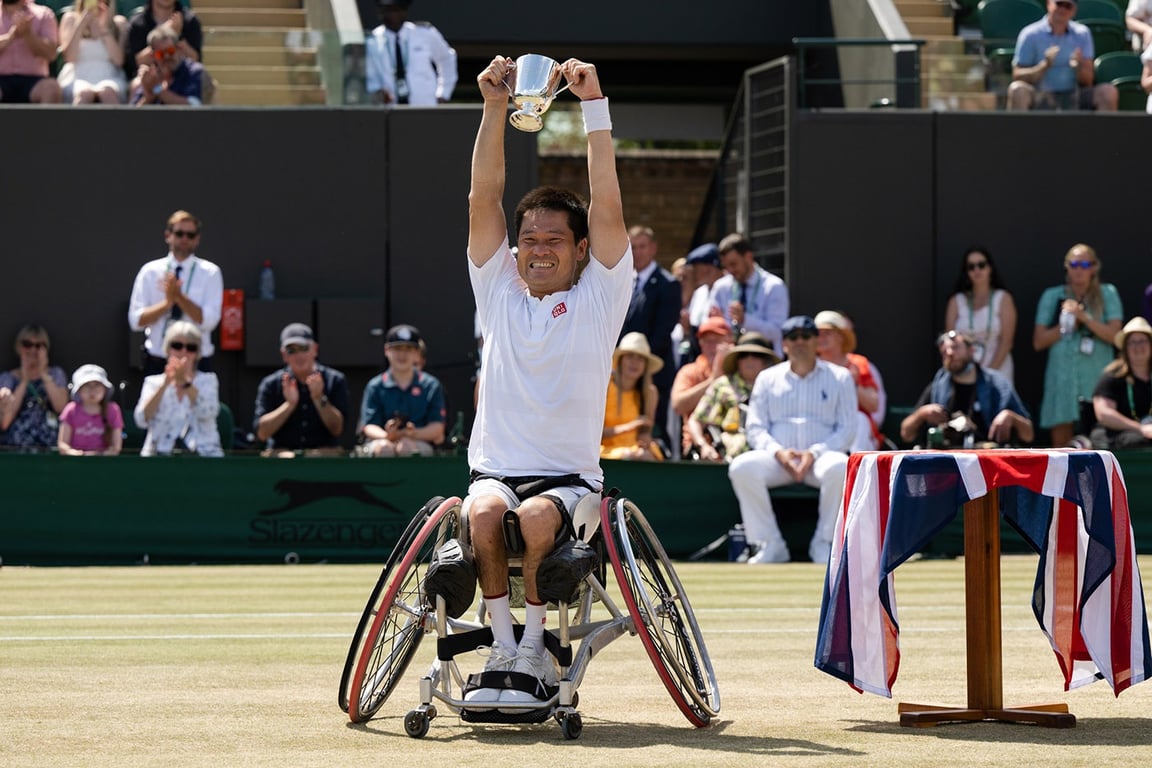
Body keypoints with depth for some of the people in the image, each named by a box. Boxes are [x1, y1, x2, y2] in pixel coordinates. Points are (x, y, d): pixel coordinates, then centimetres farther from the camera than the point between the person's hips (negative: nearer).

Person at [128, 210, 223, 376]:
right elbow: (136, 320, -1)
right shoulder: (150, 271, 5)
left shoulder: (210, 272, 2)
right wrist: (168, 302, -15)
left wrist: (179, 296, -20)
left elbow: (209, 320, -10)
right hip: (157, 361, 1)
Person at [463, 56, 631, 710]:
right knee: (483, 513, -32)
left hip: (571, 479, -2)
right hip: (496, 470, 2)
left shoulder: (599, 299, 5)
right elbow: (484, 197, 1)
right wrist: (496, 105, -10)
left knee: (537, 517, -34)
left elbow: (607, 205, -7)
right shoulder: (500, 291, 11)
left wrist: (595, 104, -14)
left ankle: (537, 649, -17)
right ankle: (503, 649, -21)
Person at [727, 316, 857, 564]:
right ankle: (769, 545, -23)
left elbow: (847, 429, 3)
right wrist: (779, 452, -12)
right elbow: (755, 429, 9)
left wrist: (815, 453, -14)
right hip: (777, 457, 2)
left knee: (839, 467, -37)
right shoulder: (767, 378, 17)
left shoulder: (839, 377, 12)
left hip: (821, 455, -2)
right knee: (742, 467, -30)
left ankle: (824, 544, -20)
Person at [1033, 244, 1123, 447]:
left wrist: (1085, 318, -13)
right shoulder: (1052, 296, 12)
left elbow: (1114, 335, -3)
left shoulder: (1107, 294, 9)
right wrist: (1065, 324, -4)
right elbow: (1039, 342, 8)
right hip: (1062, 375, 1)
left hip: (1096, 377, -1)